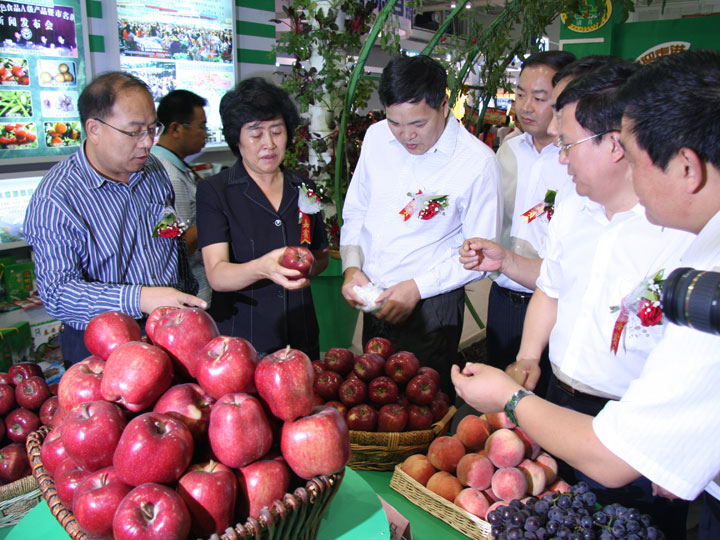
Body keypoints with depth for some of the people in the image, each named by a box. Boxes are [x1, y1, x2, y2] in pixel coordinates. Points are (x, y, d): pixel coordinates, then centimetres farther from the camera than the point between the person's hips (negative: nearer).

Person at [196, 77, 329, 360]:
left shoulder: (303, 189, 6)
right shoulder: (213, 191, -7)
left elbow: (322, 255, 17)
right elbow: (217, 276, -18)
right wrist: (262, 268, -38)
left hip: (300, 337, 4)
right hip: (238, 338, -3)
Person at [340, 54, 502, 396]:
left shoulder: (477, 161, -15)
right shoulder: (376, 138, 0)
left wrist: (418, 287, -17)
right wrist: (352, 267, -2)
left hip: (431, 308, -5)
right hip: (373, 299, 5)